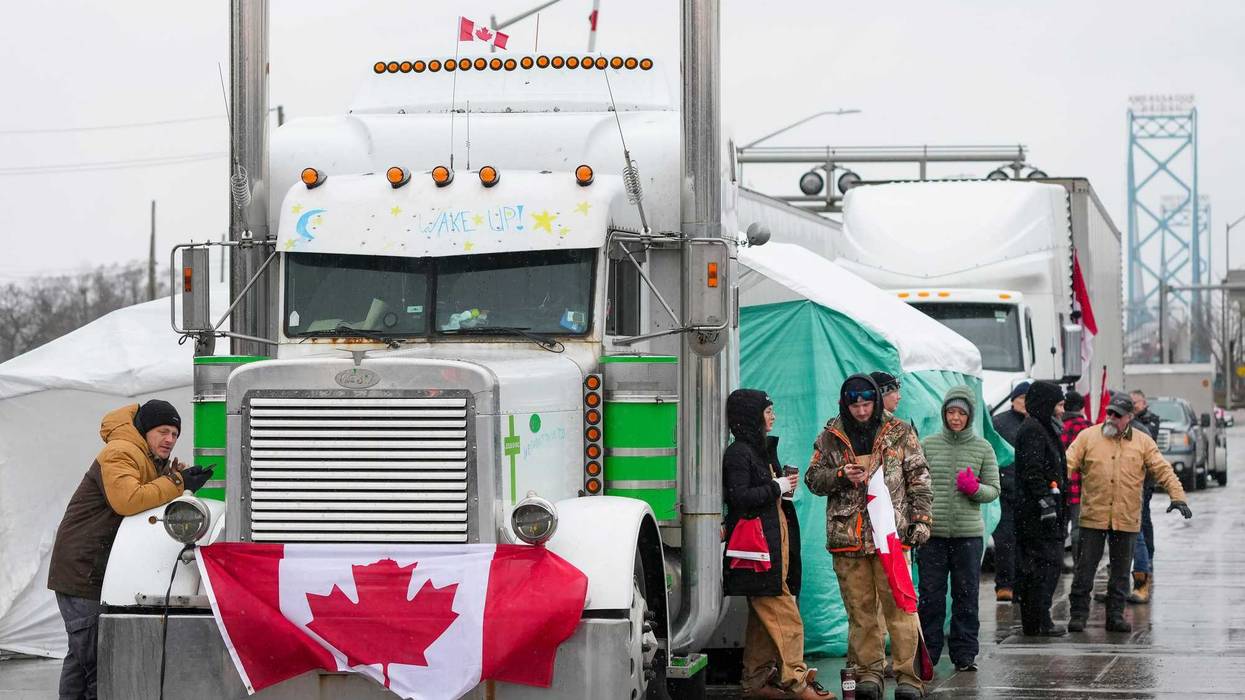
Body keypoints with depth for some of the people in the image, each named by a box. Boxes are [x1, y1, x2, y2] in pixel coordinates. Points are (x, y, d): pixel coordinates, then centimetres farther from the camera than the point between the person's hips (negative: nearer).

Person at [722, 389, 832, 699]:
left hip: (775, 541, 10)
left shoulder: (763, 449, 19)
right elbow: (739, 497, -19)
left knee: (762, 616, 10)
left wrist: (784, 486, 10)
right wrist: (777, 487, -12)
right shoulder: (738, 453, -10)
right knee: (784, 615, -11)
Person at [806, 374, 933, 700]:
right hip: (847, 536, 2)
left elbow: (919, 479, 6)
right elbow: (813, 477, 12)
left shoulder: (900, 433, 5)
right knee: (860, 609, 5)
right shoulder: (831, 437, 9)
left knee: (899, 607, -5)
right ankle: (869, 672, 13)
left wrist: (921, 518, -2)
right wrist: (840, 476, -6)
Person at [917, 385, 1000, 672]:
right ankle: (927, 652, 8)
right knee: (931, 595, 1)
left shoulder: (983, 448, 4)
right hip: (933, 531, 0)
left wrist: (974, 488, -14)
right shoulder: (928, 445, 5)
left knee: (966, 595, 4)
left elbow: (994, 490, 7)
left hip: (969, 533, 0)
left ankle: (965, 653, 12)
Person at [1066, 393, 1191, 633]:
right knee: (1085, 568, 0)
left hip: (1127, 520, 1)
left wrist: (1177, 496, -8)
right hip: (1093, 517, -1)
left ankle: (1116, 615, 16)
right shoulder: (1088, 436, 3)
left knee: (1120, 572, 8)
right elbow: (1068, 464, -2)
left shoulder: (1143, 442, 6)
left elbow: (1163, 470, 4)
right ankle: (1078, 615, 7)